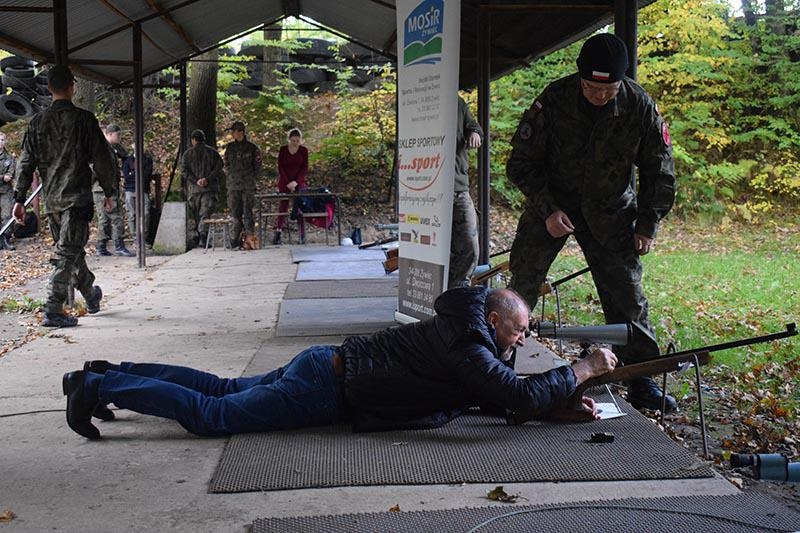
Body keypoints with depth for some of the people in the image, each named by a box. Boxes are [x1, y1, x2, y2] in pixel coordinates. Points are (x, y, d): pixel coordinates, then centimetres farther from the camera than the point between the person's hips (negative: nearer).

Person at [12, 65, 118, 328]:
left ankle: (91, 296, 35)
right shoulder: (83, 119, -6)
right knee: (68, 253, -6)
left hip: (51, 200, 5)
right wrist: (110, 192, 4)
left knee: (71, 249, 19)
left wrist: (20, 199, 9)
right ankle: (53, 311, -12)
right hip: (77, 197, -5)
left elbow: (25, 163, 6)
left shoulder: (37, 122, 7)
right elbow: (101, 158, -5)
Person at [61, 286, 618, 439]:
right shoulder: (468, 345, -18)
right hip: (325, 389, -9)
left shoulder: (470, 334, 11)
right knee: (210, 415, -6)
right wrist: (582, 369, -14)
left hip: (326, 365, 9)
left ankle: (109, 374, 23)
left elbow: (498, 395, 17)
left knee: (223, 389, 18)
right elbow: (518, 394, -26)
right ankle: (99, 387, 2)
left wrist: (560, 405, 6)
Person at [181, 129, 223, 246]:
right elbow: (218, 168, -4)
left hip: (194, 188, 1)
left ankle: (198, 237, 12)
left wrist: (195, 180, -8)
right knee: (205, 214, -6)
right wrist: (207, 179, -10)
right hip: (210, 188, -1)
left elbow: (184, 170, -3)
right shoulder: (212, 152, 6)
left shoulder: (188, 153, 6)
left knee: (196, 215, 11)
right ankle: (203, 236, -23)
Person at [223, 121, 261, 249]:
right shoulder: (229, 147, 11)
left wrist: (250, 178, 4)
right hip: (233, 185, 3)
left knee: (247, 213, -5)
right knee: (235, 214, 2)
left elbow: (257, 166, 7)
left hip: (248, 186, -3)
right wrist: (231, 176, 8)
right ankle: (236, 241, 6)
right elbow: (226, 165, 18)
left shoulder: (251, 148, 1)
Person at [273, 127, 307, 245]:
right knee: (283, 207, -5)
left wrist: (296, 182, -14)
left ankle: (302, 236, -1)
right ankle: (277, 234, -7)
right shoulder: (283, 150, 1)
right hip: (284, 182, 0)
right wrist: (287, 183, -11)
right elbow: (280, 168, -1)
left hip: (299, 182, 0)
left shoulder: (304, 150, 1)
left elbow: (305, 169, -2)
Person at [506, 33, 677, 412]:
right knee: (522, 281, -3)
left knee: (627, 292, -1)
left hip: (611, 210, 1)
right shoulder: (553, 101, -19)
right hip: (552, 203, -1)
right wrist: (548, 210, -18)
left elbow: (659, 171, -1)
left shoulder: (640, 107, -14)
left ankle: (640, 378, 7)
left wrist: (647, 224, -4)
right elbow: (521, 162, -10)